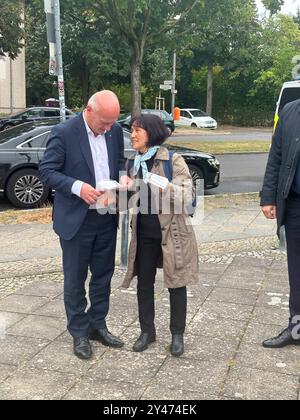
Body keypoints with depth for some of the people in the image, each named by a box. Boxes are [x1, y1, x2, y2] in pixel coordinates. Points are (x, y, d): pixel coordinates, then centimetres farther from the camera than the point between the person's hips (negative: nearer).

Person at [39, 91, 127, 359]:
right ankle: (79, 332, 22)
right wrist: (77, 186, -26)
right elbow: (46, 172, -12)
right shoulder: (64, 133, -14)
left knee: (103, 275, 15)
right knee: (75, 279, 7)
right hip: (76, 219, -5)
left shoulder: (115, 131, 2)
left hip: (107, 217, 5)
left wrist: (122, 177, -6)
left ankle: (97, 325, 31)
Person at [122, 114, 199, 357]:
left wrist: (167, 188, -32)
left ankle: (177, 334, 23)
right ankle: (147, 331, 28)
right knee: (144, 283, 11)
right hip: (144, 232, 5)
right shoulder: (133, 163, 6)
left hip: (172, 231, -5)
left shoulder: (172, 160, -11)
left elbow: (188, 193, -14)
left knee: (176, 283, 7)